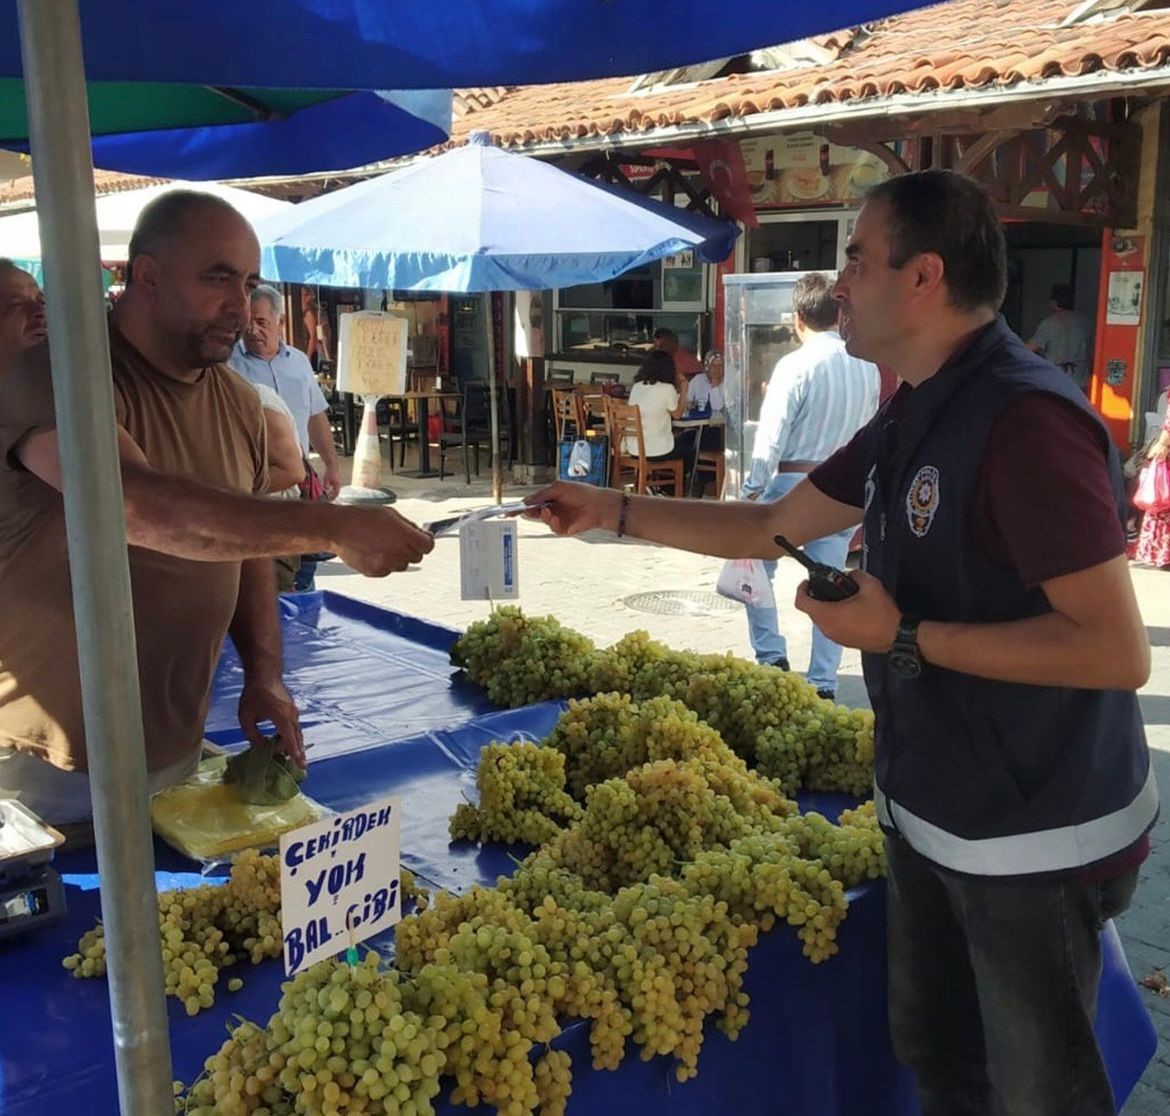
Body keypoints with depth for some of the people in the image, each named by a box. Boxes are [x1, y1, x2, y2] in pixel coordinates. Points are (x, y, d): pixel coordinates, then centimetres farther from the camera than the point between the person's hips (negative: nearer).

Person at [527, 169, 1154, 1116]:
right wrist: (614, 510, 11)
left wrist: (903, 636, -24)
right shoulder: (912, 419, 6)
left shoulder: (1024, 419, -24)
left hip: (1036, 837, -9)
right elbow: (773, 527, 14)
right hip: (931, 810, 9)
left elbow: (1119, 651, -27)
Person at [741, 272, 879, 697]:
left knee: (754, 567, 14)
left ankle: (771, 656, 9)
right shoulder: (867, 367, 4)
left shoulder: (795, 366, -13)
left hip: (794, 482, -5)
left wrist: (752, 490, -10)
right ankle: (823, 684, 12)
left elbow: (771, 436, -15)